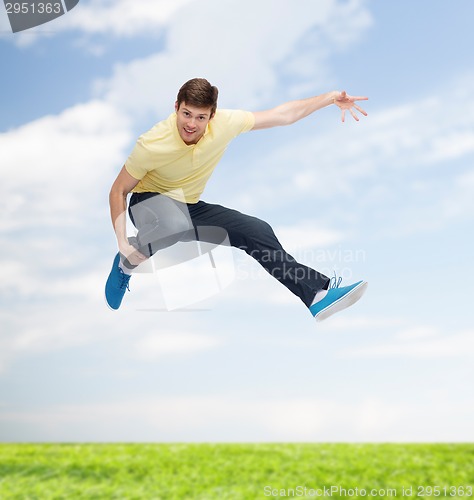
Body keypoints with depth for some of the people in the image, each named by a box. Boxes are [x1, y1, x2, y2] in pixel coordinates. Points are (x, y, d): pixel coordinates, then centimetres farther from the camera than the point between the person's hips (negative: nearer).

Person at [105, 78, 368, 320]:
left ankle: (318, 294, 2)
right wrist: (123, 243, -24)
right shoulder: (151, 145, -27)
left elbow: (283, 115, -6)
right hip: (149, 200, -4)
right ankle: (127, 262, -10)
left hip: (190, 206, 5)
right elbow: (118, 191, -15)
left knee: (257, 231, -8)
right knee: (178, 229, -42)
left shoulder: (225, 123, -18)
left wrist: (330, 97, -9)